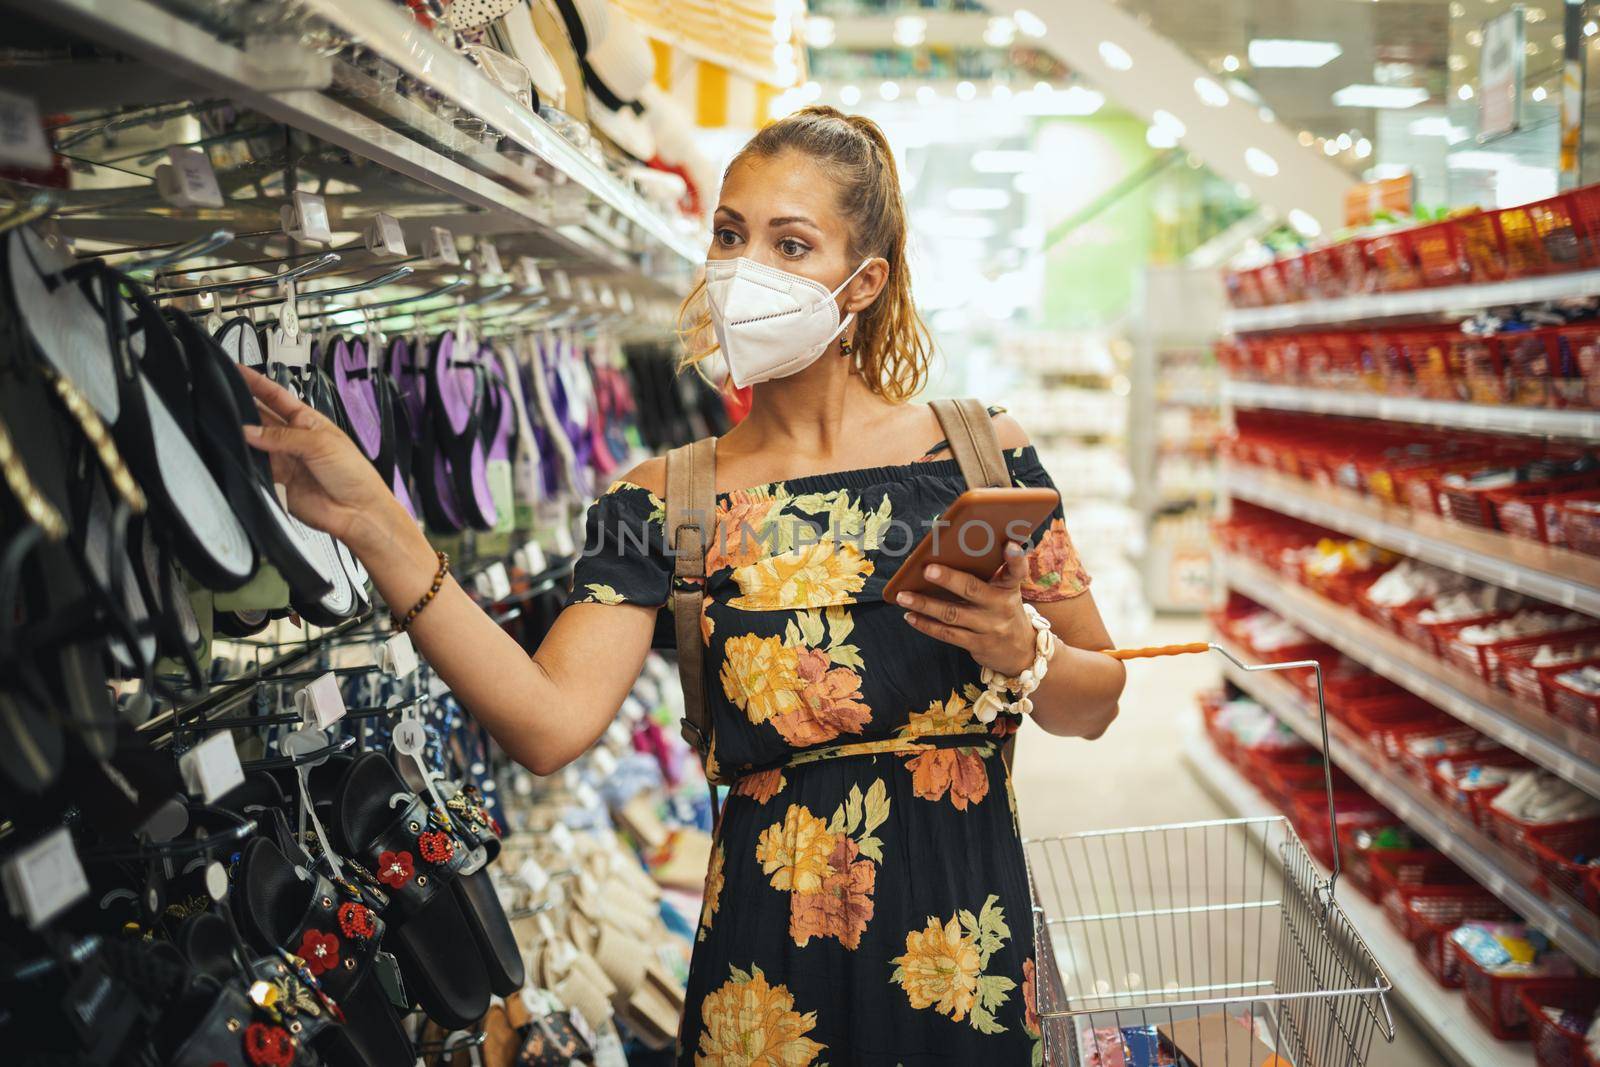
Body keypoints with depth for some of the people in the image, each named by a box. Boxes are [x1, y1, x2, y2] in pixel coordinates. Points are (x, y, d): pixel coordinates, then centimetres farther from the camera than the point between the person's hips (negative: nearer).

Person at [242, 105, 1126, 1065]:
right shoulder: (669, 501, -3)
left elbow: (1098, 706, 2)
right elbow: (552, 724, -18)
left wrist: (1020, 653, -20)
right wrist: (374, 525, -23)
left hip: (963, 930, 1)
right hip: (770, 945, 0)